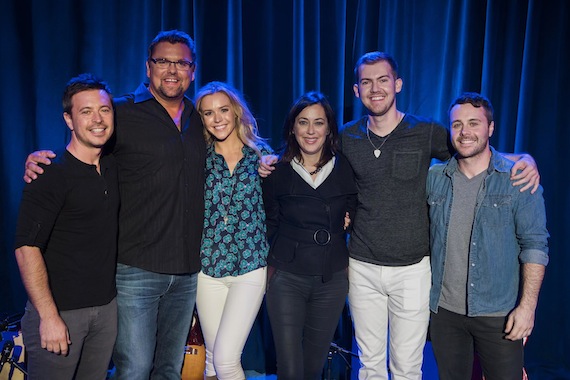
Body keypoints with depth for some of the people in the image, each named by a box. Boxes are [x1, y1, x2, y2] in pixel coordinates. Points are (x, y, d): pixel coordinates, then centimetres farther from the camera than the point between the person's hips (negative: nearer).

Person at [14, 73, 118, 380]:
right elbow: (26, 248, -18)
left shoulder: (113, 167, 4)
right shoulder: (50, 174, -15)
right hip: (59, 310, -6)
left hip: (107, 306, 6)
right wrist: (49, 316, -20)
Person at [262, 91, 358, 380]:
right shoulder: (277, 172, -3)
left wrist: (350, 221, -6)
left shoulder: (344, 170, 0)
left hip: (332, 280, 2)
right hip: (286, 280, -1)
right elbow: (268, 225, 5)